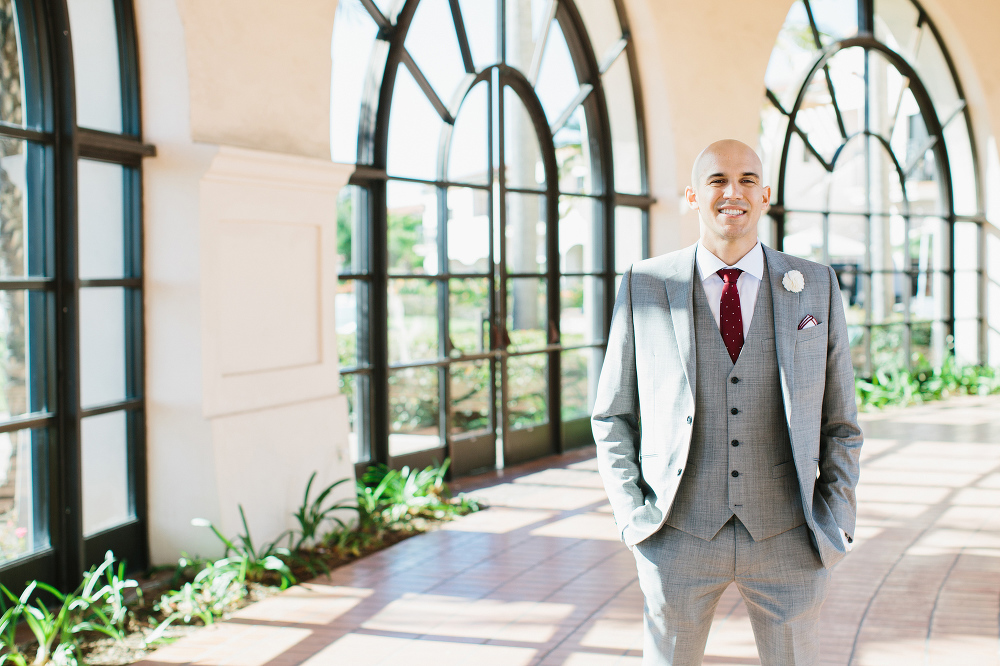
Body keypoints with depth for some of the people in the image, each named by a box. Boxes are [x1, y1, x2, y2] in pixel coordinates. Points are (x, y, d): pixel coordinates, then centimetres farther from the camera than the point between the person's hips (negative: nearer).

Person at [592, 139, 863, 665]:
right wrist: (631, 515, -4)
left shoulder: (817, 286, 2)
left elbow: (839, 422, 7)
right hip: (679, 537, -1)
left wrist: (835, 522, -3)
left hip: (788, 540, 1)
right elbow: (613, 415, 7)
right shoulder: (644, 286, 0)